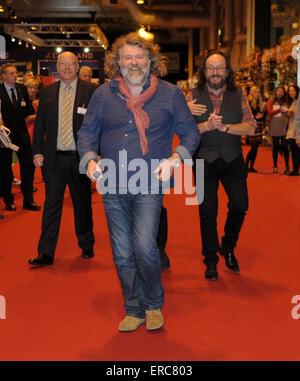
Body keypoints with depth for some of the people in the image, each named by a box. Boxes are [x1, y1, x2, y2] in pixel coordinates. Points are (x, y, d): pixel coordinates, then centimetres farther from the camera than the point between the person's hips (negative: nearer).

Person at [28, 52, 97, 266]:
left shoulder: (90, 91, 0)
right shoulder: (48, 92, 9)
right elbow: (40, 123, 10)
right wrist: (38, 152, 1)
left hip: (79, 159, -1)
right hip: (54, 159, 2)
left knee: (83, 204, 11)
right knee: (51, 204, 0)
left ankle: (86, 246, 29)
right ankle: (46, 253, 4)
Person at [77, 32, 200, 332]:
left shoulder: (170, 94, 4)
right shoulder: (103, 94, 8)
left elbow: (191, 133, 7)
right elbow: (87, 132, 12)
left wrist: (174, 159, -10)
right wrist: (90, 160, -6)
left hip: (149, 186, -3)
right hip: (113, 187, 3)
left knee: (144, 246, -16)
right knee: (123, 254, 8)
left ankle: (154, 304, 11)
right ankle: (134, 311, 26)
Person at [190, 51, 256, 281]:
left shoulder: (239, 96, 4)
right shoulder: (194, 96, 1)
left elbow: (251, 127, -5)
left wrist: (225, 127, -18)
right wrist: (207, 126, -21)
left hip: (233, 160, 1)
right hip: (205, 161, -1)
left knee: (240, 206, -1)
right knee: (208, 212, 3)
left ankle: (228, 248, 27)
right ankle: (211, 260, 19)